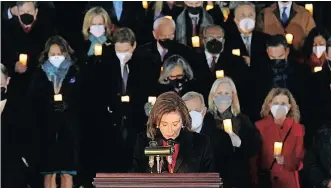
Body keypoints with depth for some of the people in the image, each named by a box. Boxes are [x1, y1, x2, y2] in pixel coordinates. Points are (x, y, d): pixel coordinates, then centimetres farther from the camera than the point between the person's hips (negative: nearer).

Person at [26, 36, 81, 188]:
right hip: (47, 127, 1)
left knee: (67, 173, -2)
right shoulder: (40, 74, 6)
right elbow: (32, 103, 3)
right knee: (49, 173, 2)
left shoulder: (74, 73, 4)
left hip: (69, 127, -1)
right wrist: (35, 128, -5)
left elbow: (82, 101, 2)